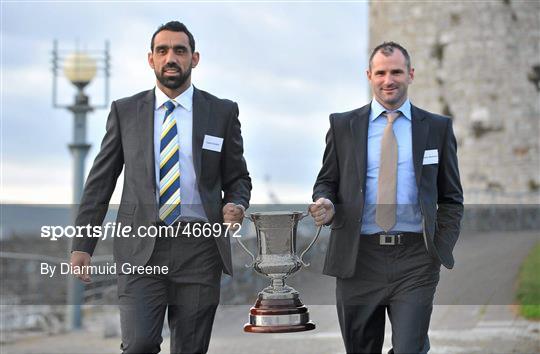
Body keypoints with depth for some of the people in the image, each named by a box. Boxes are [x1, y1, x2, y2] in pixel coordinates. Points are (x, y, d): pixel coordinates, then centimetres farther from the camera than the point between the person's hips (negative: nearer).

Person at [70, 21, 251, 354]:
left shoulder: (223, 112, 7)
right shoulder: (125, 111, 8)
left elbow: (238, 177, 14)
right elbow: (100, 182, 9)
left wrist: (237, 205, -9)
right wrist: (82, 245, 3)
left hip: (199, 248, 1)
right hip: (141, 249, 0)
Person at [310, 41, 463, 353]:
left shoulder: (438, 127, 7)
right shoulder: (343, 125, 8)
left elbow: (452, 198, 10)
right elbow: (327, 181, 12)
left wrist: (441, 249, -1)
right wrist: (326, 204, -11)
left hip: (415, 260, -1)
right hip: (358, 258, 1)